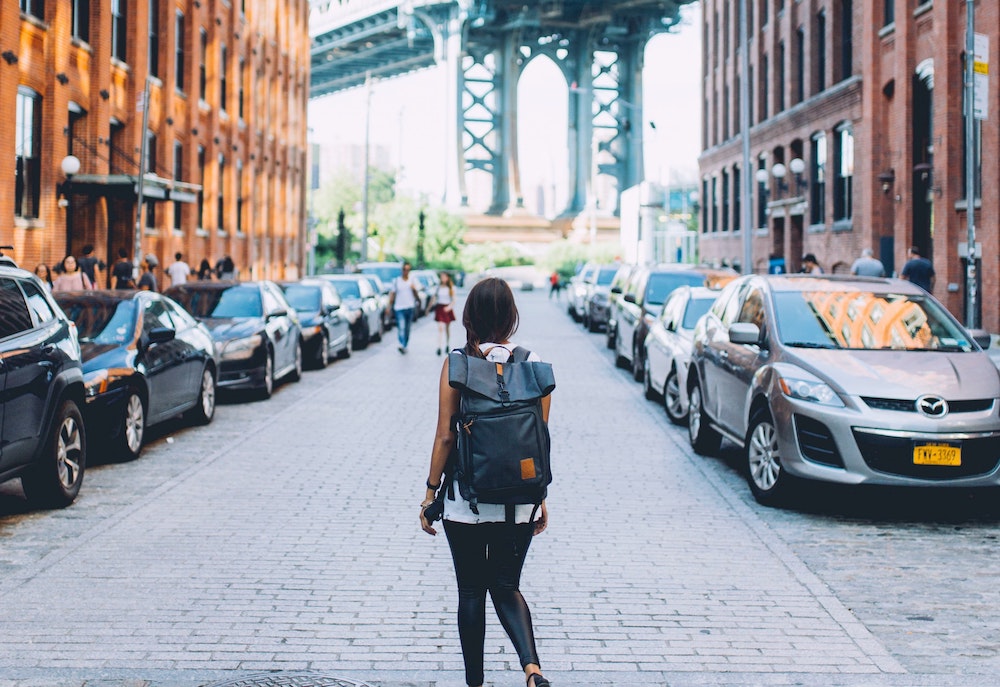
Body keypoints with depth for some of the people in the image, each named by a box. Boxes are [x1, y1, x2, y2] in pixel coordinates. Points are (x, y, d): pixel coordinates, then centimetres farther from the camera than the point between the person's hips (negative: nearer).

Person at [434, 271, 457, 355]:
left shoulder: (451, 287, -1)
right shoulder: (439, 287, 5)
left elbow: (453, 300, -3)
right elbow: (436, 297, 12)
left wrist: (449, 306, -19)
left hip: (447, 309, 0)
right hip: (439, 307, 0)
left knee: (447, 328, 12)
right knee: (440, 328, -11)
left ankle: (447, 344, 29)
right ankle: (439, 347, -16)